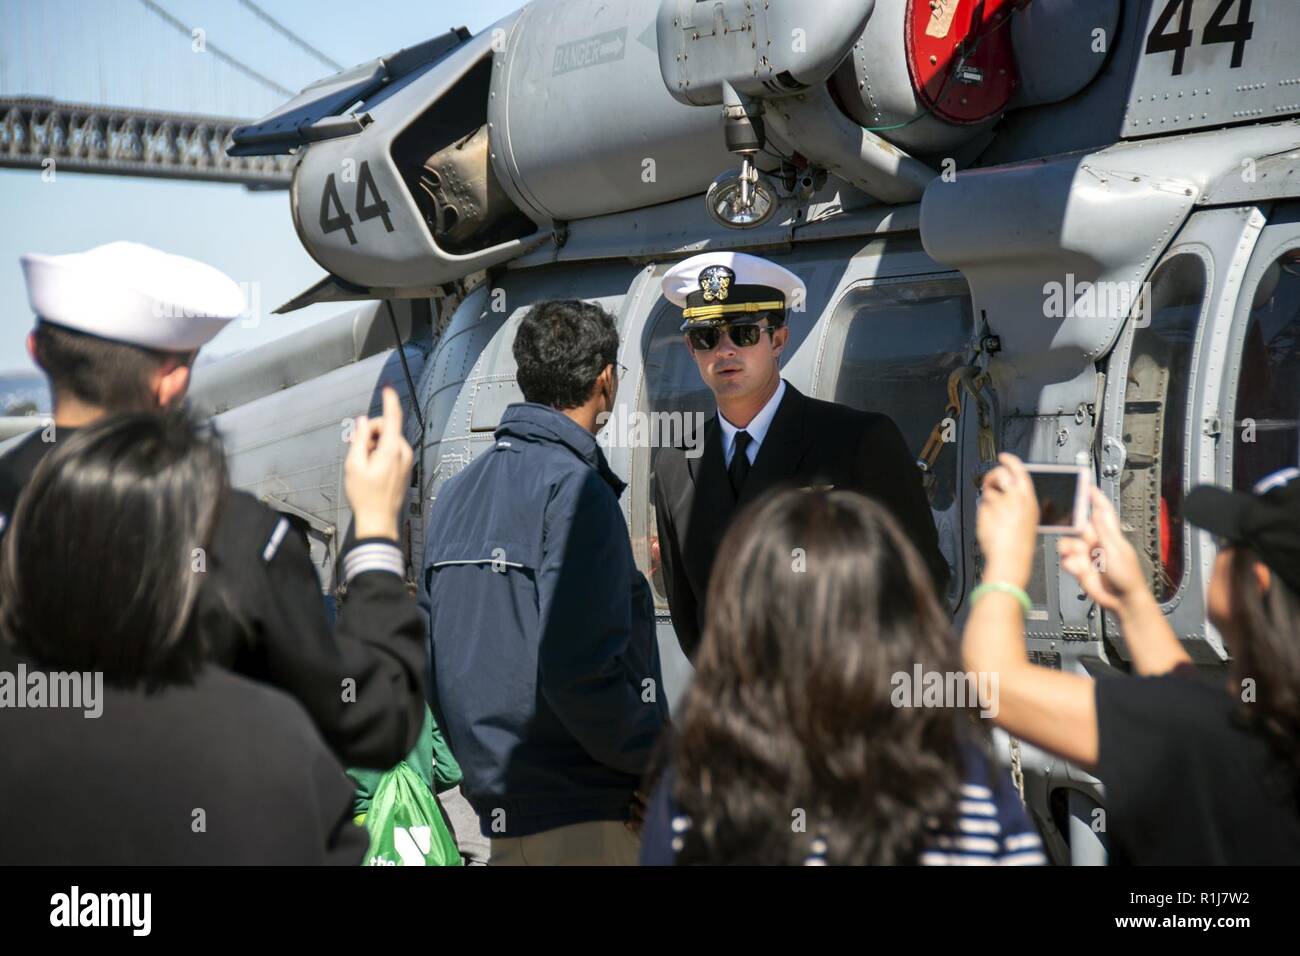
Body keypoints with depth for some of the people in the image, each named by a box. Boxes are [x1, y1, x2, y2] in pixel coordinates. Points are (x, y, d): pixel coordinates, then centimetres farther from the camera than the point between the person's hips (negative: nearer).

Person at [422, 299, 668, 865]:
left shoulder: (456, 493, 12)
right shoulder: (571, 486, -14)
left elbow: (440, 658, 14)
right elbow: (578, 669, -23)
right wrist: (660, 760, -11)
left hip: (498, 803, 8)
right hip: (580, 819, -8)